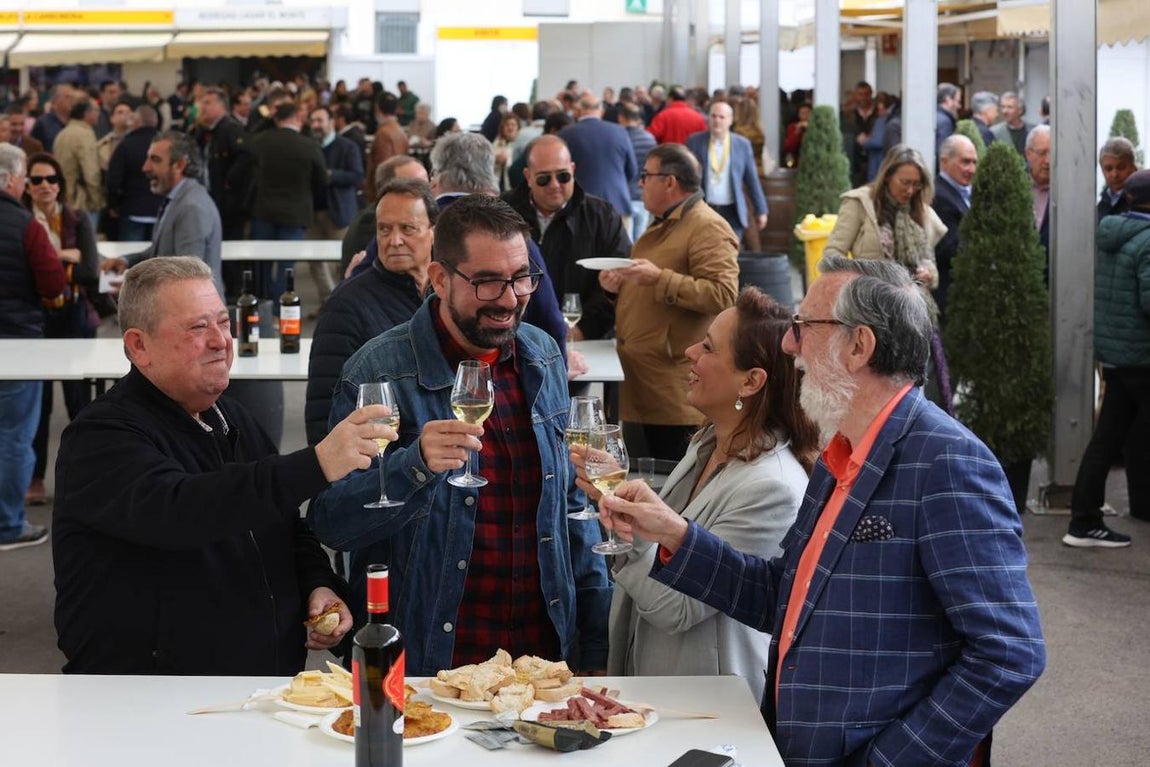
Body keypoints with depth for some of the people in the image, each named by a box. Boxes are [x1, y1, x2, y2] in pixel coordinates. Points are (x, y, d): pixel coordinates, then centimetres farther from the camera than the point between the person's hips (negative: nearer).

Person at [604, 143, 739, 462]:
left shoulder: (708, 227, -10)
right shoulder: (662, 225, 22)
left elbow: (723, 295, -22)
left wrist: (659, 279, -25)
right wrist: (620, 286, 13)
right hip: (644, 387, 10)